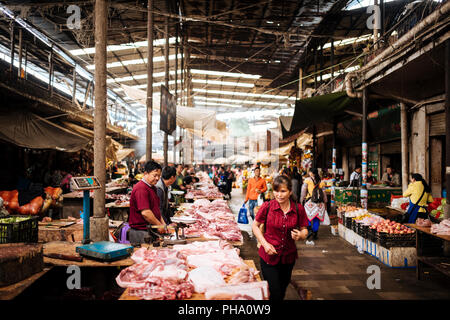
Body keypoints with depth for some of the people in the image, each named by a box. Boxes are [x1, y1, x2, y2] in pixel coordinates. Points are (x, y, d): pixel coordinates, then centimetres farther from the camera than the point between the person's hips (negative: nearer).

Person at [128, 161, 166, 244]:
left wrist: (163, 224, 11)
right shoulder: (141, 188, -17)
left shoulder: (153, 188, 16)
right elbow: (145, 212, -23)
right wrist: (159, 225, -14)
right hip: (141, 232, -9)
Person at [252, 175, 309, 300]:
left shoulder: (298, 209, -8)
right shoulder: (267, 206, -14)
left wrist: (300, 235, -20)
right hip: (269, 256, -3)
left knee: (282, 291, 22)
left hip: (289, 257, 3)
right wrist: (265, 244, -13)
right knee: (275, 294, -3)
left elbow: (304, 230, 3)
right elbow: (255, 226, -2)